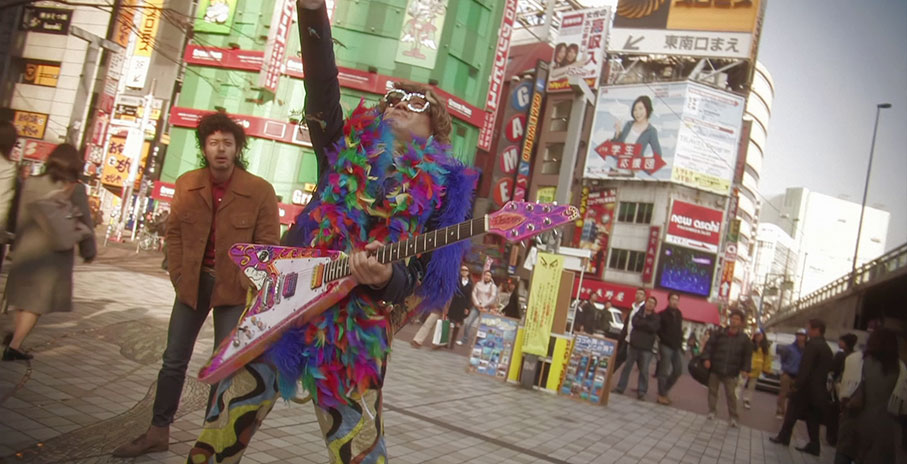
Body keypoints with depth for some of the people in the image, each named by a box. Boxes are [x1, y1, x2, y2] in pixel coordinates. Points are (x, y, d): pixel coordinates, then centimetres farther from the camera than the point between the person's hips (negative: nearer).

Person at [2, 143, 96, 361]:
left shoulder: (31, 183, 1)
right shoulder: (75, 189, -11)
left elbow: (21, 218, 7)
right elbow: (84, 224, -6)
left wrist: (20, 244, 19)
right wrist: (89, 251, 7)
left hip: (27, 250, 5)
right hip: (55, 254, -4)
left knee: (26, 296, 23)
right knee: (38, 302, 5)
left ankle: (15, 333, 30)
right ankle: (14, 346, 4)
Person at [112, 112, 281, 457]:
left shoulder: (260, 190, -11)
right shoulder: (186, 184, 1)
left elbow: (268, 244, -8)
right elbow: (174, 232, 8)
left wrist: (244, 285, -12)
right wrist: (179, 276, -1)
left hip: (234, 288, -4)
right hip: (193, 282, 4)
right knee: (174, 360, 12)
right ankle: (158, 431, 27)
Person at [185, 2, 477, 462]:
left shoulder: (442, 187, 1)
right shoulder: (345, 144, 10)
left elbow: (424, 277, -6)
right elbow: (321, 83, -3)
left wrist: (386, 278, -27)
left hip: (357, 330, -2)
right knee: (226, 423, 9)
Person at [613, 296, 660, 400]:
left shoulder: (656, 317, 5)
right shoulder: (638, 313, 9)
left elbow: (653, 328, -14)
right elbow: (635, 323, -10)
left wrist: (641, 323, -11)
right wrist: (647, 324, -13)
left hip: (646, 348, -1)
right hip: (633, 345, 2)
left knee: (644, 370, -5)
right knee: (627, 367, 5)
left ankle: (641, 391, 1)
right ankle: (620, 388, 12)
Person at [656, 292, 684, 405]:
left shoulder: (679, 314, 15)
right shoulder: (662, 314, -3)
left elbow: (679, 330, 19)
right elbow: (658, 330, -6)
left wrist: (680, 343, 10)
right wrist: (665, 340, -14)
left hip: (677, 347, 6)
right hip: (666, 346, -6)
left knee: (678, 370, 5)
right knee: (664, 371, -5)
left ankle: (665, 391, 18)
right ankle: (661, 395, 2)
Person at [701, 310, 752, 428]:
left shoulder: (744, 338, 1)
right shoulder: (719, 333, 0)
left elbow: (747, 355, 5)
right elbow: (709, 345, -1)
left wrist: (744, 369, -4)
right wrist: (706, 358, -13)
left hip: (730, 372, -1)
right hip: (715, 369, 1)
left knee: (731, 394, 0)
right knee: (712, 391, 10)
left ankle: (733, 417, 10)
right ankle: (712, 411, 24)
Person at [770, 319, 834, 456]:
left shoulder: (813, 344, -16)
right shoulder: (826, 348, 11)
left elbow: (805, 367, -22)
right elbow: (829, 368, 14)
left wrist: (797, 384, -18)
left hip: (806, 387, -8)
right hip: (818, 388, 8)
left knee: (792, 413, 6)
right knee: (813, 418, 11)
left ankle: (784, 437, 14)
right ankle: (813, 445, 11)